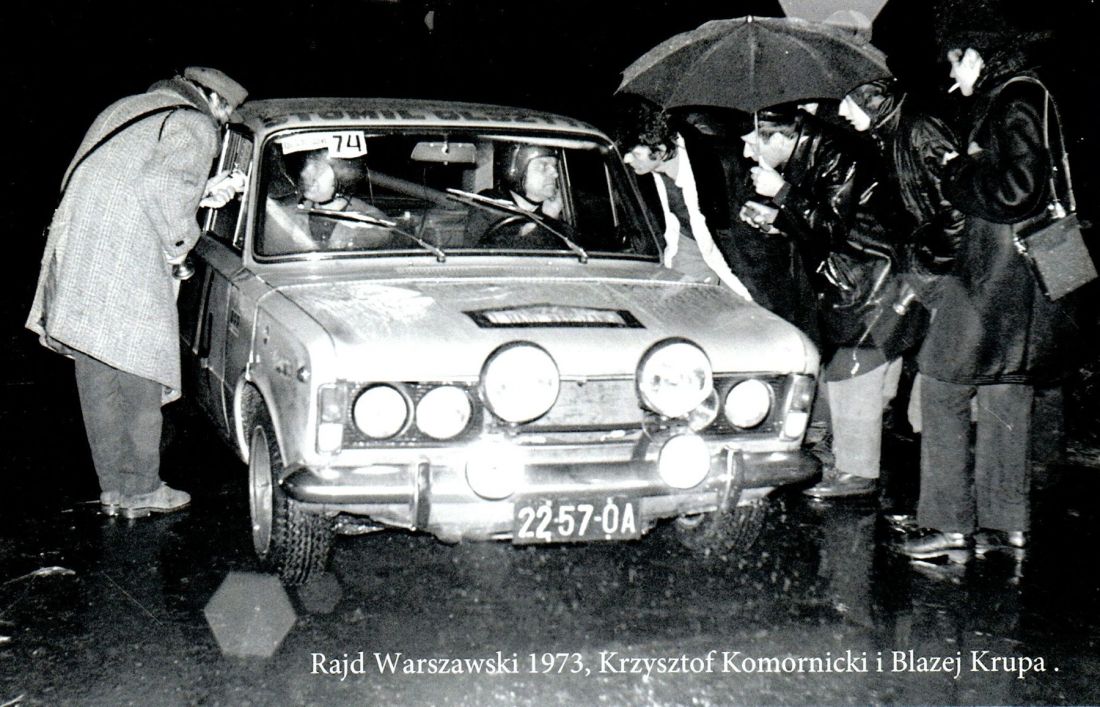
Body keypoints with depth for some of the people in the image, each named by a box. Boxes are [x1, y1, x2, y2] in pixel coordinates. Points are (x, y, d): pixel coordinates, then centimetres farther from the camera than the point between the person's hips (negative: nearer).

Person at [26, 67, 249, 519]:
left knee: (97, 379, 11)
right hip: (126, 263, -8)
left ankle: (113, 487, 19)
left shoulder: (131, 110, 25)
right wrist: (180, 242, -2)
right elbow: (167, 189, -17)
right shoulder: (195, 127, -1)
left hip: (75, 252, 8)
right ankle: (141, 489, 8)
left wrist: (202, 194, 21)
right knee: (139, 373, 1)